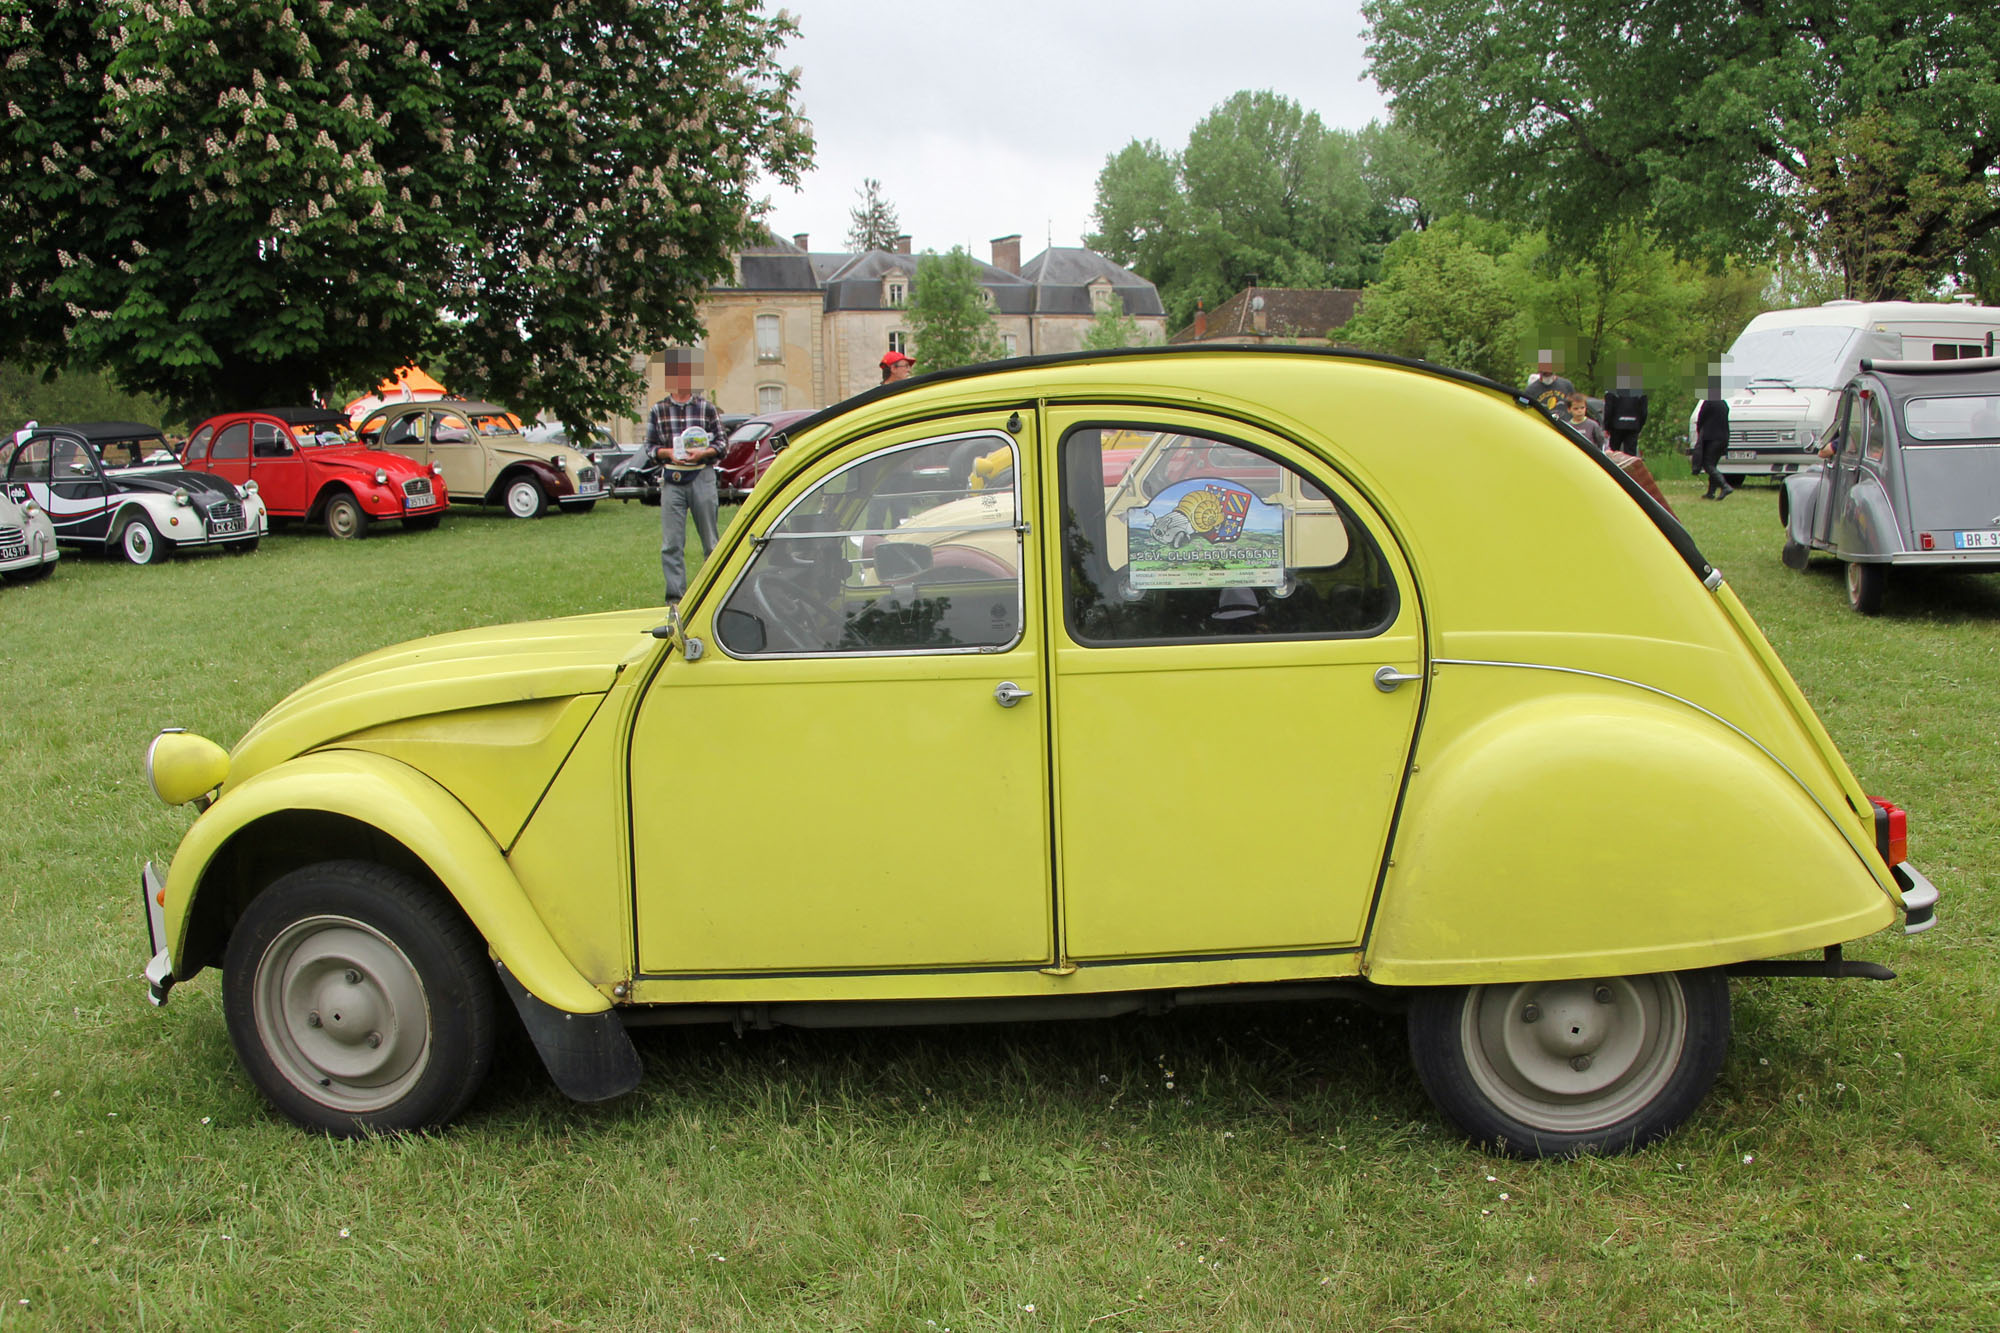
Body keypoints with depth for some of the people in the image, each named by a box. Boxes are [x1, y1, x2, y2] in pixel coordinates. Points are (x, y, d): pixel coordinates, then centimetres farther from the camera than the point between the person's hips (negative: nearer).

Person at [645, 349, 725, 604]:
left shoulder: (706, 407, 7)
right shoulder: (658, 410, 8)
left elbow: (721, 444, 6)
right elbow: (650, 446, 10)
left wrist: (702, 453, -13)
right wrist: (668, 453, -10)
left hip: (702, 477, 0)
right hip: (671, 480, 0)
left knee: (710, 541, 5)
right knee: (671, 543, -4)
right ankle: (675, 597, 0)